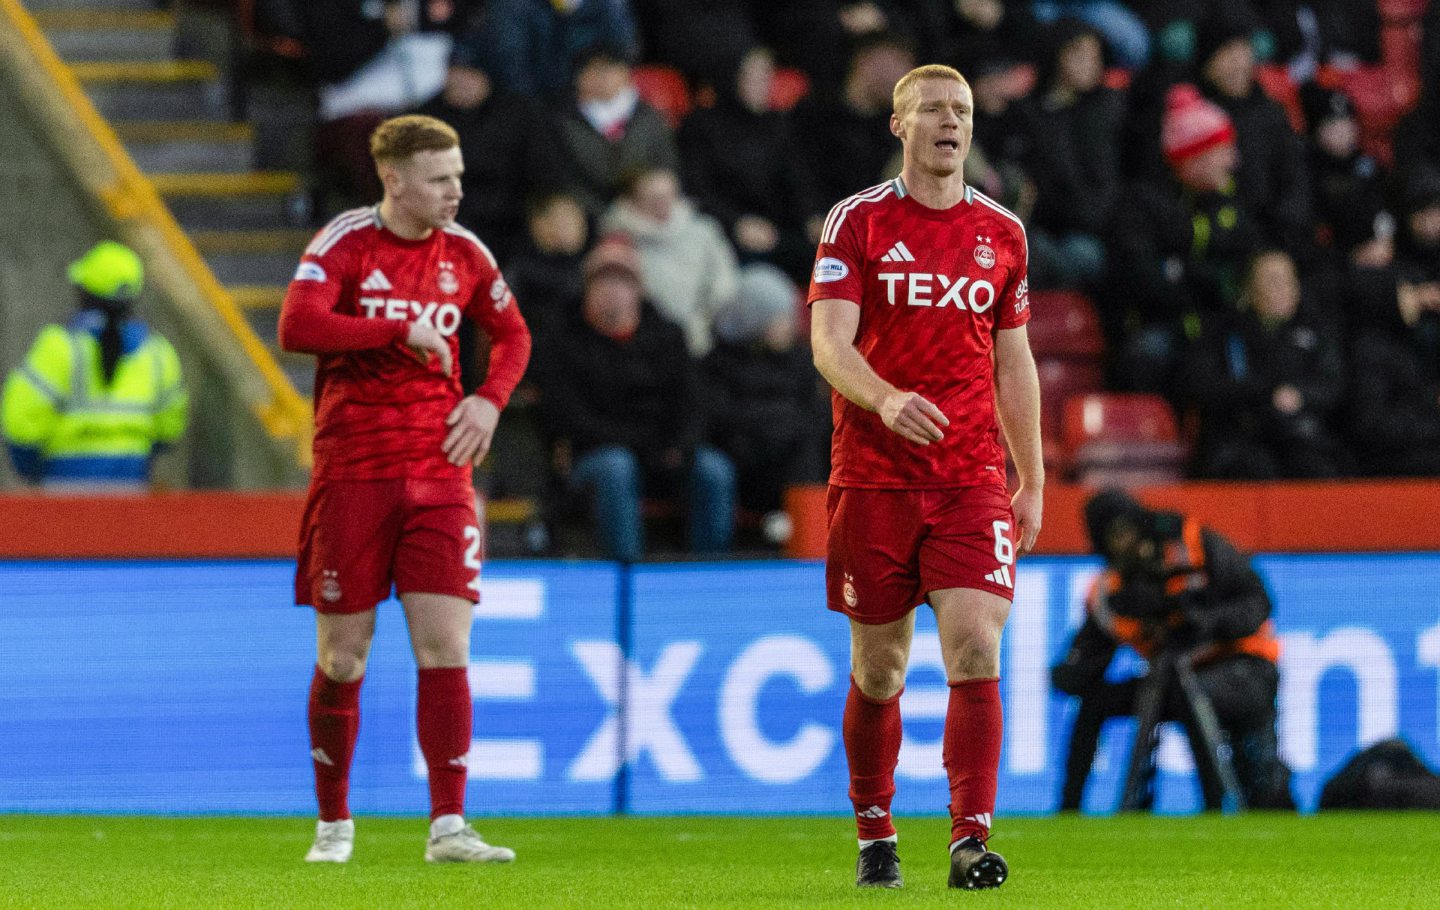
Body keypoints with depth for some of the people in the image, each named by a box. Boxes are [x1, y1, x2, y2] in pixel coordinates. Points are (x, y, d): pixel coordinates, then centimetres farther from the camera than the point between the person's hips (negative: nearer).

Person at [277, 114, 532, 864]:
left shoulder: (463, 254, 7)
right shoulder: (344, 244, -6)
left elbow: (512, 335, 22)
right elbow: (296, 327, -22)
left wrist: (491, 398, 3)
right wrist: (403, 332, -21)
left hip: (439, 474, 3)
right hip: (352, 472, -3)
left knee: (445, 647, -8)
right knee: (343, 656, 3)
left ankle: (448, 827, -8)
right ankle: (333, 823, 18)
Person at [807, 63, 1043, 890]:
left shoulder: (1003, 231, 10)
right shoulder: (859, 221, 0)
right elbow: (829, 343, -10)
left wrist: (1033, 482, 14)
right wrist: (886, 398, -30)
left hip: (972, 480, 1)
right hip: (873, 477, -1)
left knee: (975, 646, -14)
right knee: (879, 667, 5)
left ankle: (972, 840, -16)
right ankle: (876, 837, 21)